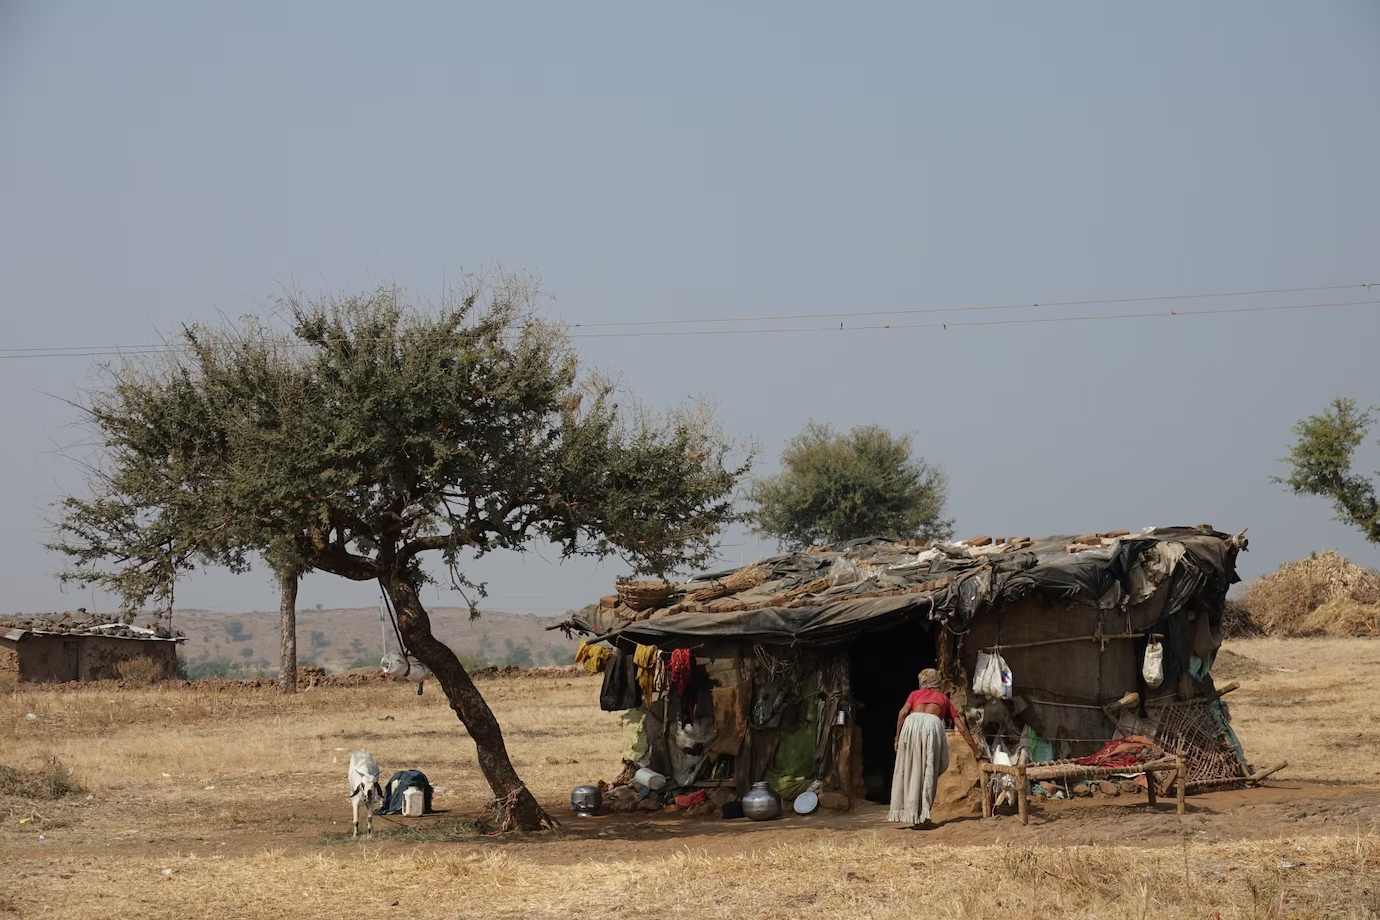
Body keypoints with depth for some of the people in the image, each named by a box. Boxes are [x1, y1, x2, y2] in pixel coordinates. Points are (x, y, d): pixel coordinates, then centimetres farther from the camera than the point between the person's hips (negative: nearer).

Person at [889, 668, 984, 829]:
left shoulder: (915, 694, 31)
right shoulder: (943, 698, 32)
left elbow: (903, 713, 10)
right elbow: (962, 728, 29)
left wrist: (897, 737, 13)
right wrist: (975, 750, 33)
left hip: (912, 722, 0)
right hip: (933, 724, 0)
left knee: (908, 770, 9)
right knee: (928, 773, 3)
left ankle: (906, 812, 7)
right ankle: (922, 817, -5)